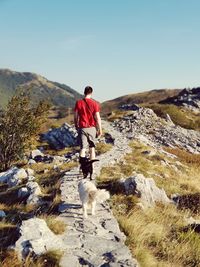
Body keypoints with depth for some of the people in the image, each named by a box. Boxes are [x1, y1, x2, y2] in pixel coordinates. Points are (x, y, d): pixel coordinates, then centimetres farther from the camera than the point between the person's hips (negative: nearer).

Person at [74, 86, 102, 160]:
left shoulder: (78, 103, -3)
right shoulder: (95, 103, -6)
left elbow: (76, 116, 3)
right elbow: (97, 118, -6)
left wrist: (76, 126, 19)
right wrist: (100, 130, 2)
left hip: (82, 128, 0)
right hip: (92, 128, 0)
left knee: (83, 148, 1)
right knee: (92, 148, 13)